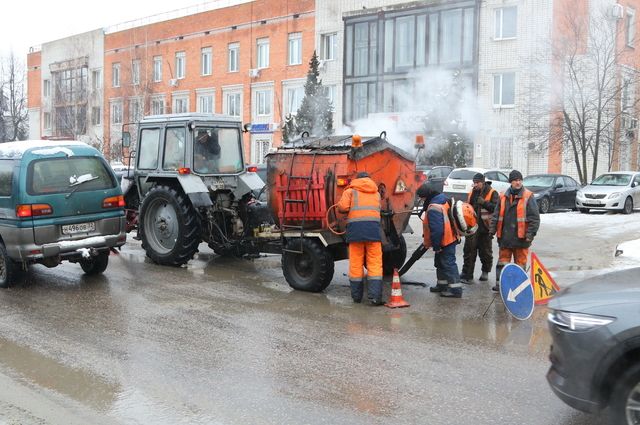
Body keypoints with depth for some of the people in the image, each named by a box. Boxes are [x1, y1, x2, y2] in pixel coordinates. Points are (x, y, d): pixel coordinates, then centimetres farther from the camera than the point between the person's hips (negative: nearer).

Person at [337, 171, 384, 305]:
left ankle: (356, 296, 12)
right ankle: (375, 296, -8)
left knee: (355, 263, 6)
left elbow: (342, 207, 0)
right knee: (375, 263, 1)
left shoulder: (351, 191, 12)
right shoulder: (376, 193, 24)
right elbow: (378, 209, 17)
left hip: (355, 226, -1)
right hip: (373, 227, 1)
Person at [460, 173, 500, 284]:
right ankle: (467, 275, 0)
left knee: (485, 251, 10)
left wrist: (484, 202, -24)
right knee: (469, 251, -1)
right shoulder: (472, 193, 12)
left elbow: (496, 208, -16)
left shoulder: (492, 193, -6)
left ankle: (485, 272, 29)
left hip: (485, 228, -4)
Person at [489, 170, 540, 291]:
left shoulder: (528, 197, -5)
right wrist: (492, 230, 6)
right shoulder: (504, 196, 8)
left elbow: (534, 217, -8)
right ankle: (500, 283, 11)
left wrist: (530, 233, -13)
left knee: (520, 262, 6)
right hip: (505, 237, 4)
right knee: (503, 261, 7)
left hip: (521, 237, -4)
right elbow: (496, 215, 12)